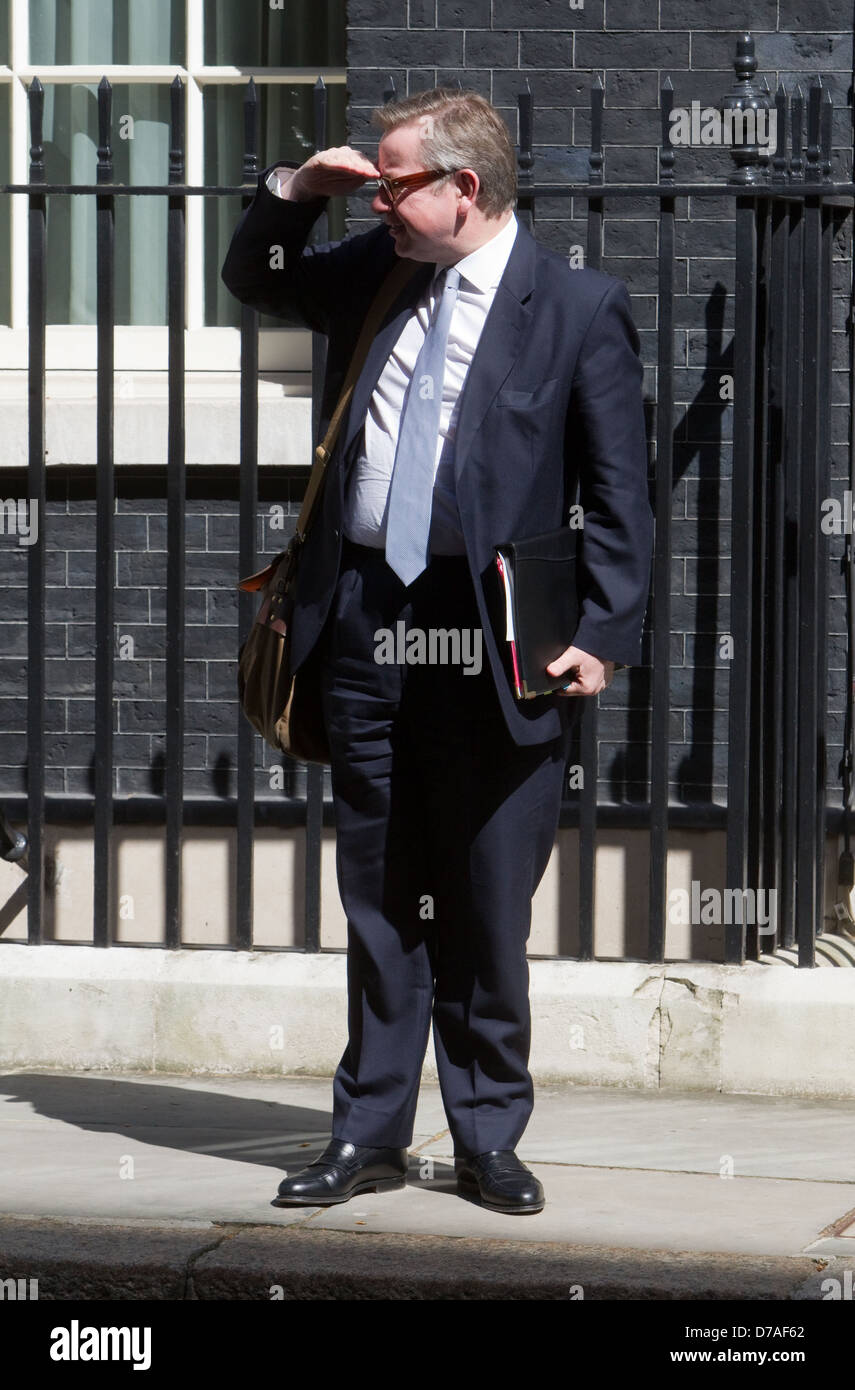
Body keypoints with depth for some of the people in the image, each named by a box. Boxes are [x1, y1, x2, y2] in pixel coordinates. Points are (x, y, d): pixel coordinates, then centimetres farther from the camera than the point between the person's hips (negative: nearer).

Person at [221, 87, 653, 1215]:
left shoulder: (579, 307, -3)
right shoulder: (373, 273, 11)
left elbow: (619, 494, -3)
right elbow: (254, 280, 28)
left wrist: (602, 635, -10)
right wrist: (294, 191, 8)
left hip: (497, 648, -4)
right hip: (365, 631, 5)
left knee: (489, 912, 2)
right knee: (378, 900, 10)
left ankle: (488, 1142, 15)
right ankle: (370, 1137, 18)